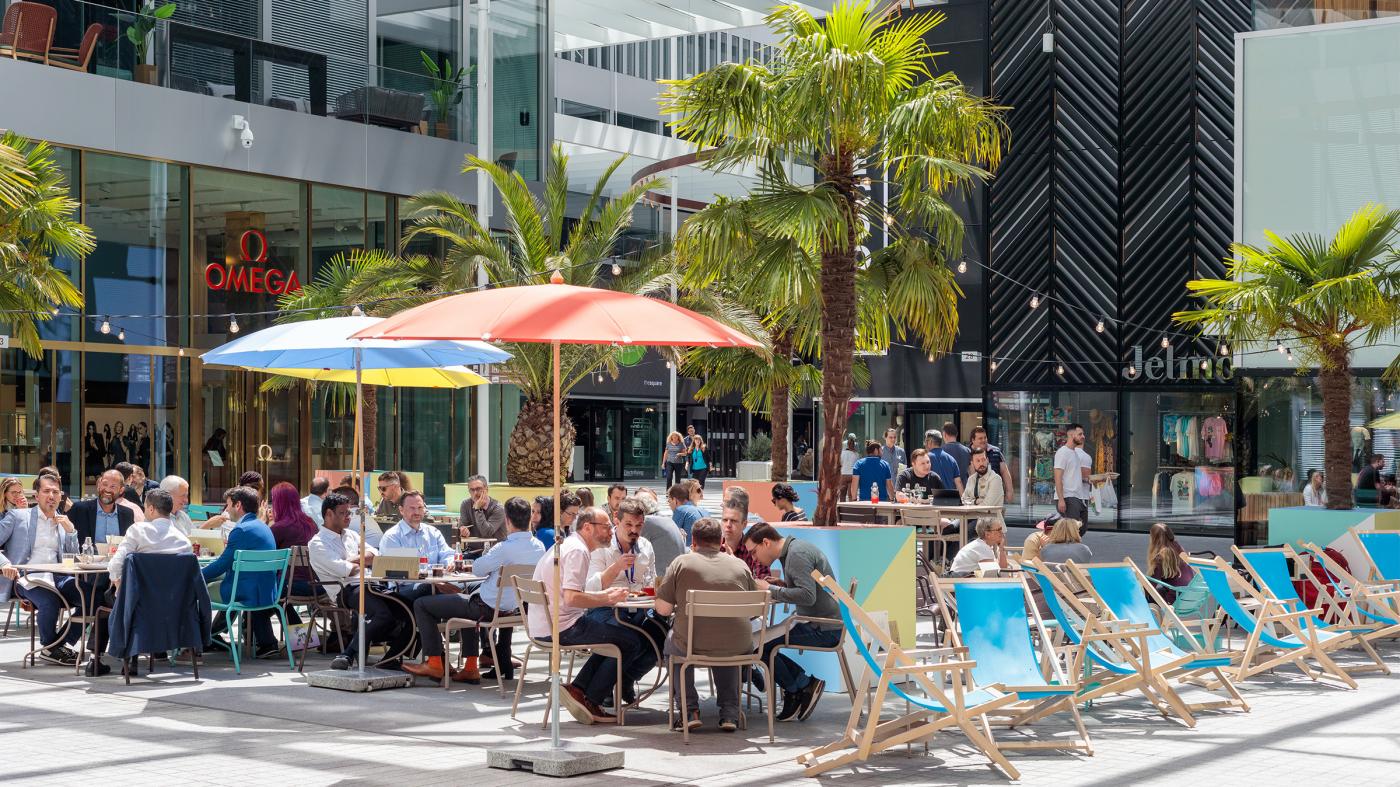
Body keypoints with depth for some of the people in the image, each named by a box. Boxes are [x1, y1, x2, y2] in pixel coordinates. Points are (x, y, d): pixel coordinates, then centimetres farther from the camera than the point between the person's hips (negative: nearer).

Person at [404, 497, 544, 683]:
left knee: (421, 605, 3)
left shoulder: (505, 548, -28)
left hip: (489, 608, -8)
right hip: (515, 608, 8)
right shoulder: (539, 547, -5)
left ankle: (434, 663, 5)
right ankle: (470, 668, 34)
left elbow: (477, 569, -13)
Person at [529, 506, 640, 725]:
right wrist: (607, 600, -11)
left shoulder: (567, 545, 19)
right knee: (632, 642, -7)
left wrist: (604, 594, 11)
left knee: (612, 639, 22)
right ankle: (590, 700, -1)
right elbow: (572, 598, -24)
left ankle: (577, 690, 9)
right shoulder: (577, 551, -13)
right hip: (561, 627, -10)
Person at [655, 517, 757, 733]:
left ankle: (689, 711, 23)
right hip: (737, 650, 2)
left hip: (692, 646, -2)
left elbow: (663, 608, -4)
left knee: (672, 642, 32)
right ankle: (729, 713, 27)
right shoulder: (740, 565, 5)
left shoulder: (682, 562, -2)